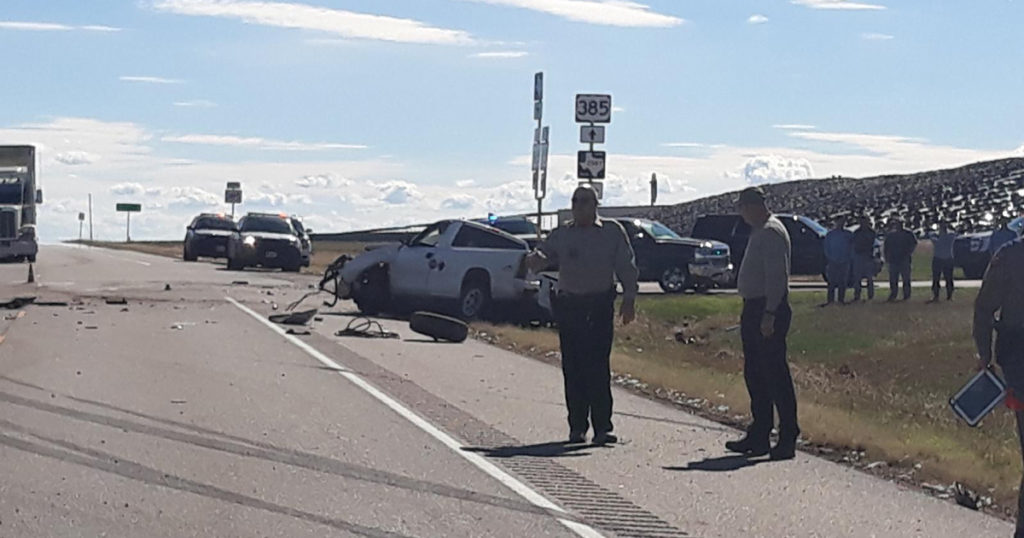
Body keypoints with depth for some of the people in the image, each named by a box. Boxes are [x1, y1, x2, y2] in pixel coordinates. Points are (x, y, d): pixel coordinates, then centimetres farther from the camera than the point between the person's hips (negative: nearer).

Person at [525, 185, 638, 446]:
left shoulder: (613, 232, 6)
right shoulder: (561, 235, 9)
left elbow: (627, 267, 6)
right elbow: (542, 256, 0)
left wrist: (629, 299, -2)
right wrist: (535, 259, -24)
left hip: (600, 305, -2)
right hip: (569, 304, 2)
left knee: (598, 366, -7)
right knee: (573, 367, 2)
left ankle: (602, 427, -6)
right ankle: (577, 427, 9)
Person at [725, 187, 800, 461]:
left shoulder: (771, 233, -14)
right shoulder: (759, 232, 17)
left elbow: (777, 276, -21)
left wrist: (769, 314, -25)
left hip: (768, 310, -10)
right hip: (754, 309, 10)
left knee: (774, 374, -8)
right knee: (755, 375, 13)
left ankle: (788, 438, -4)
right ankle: (758, 436, 20)